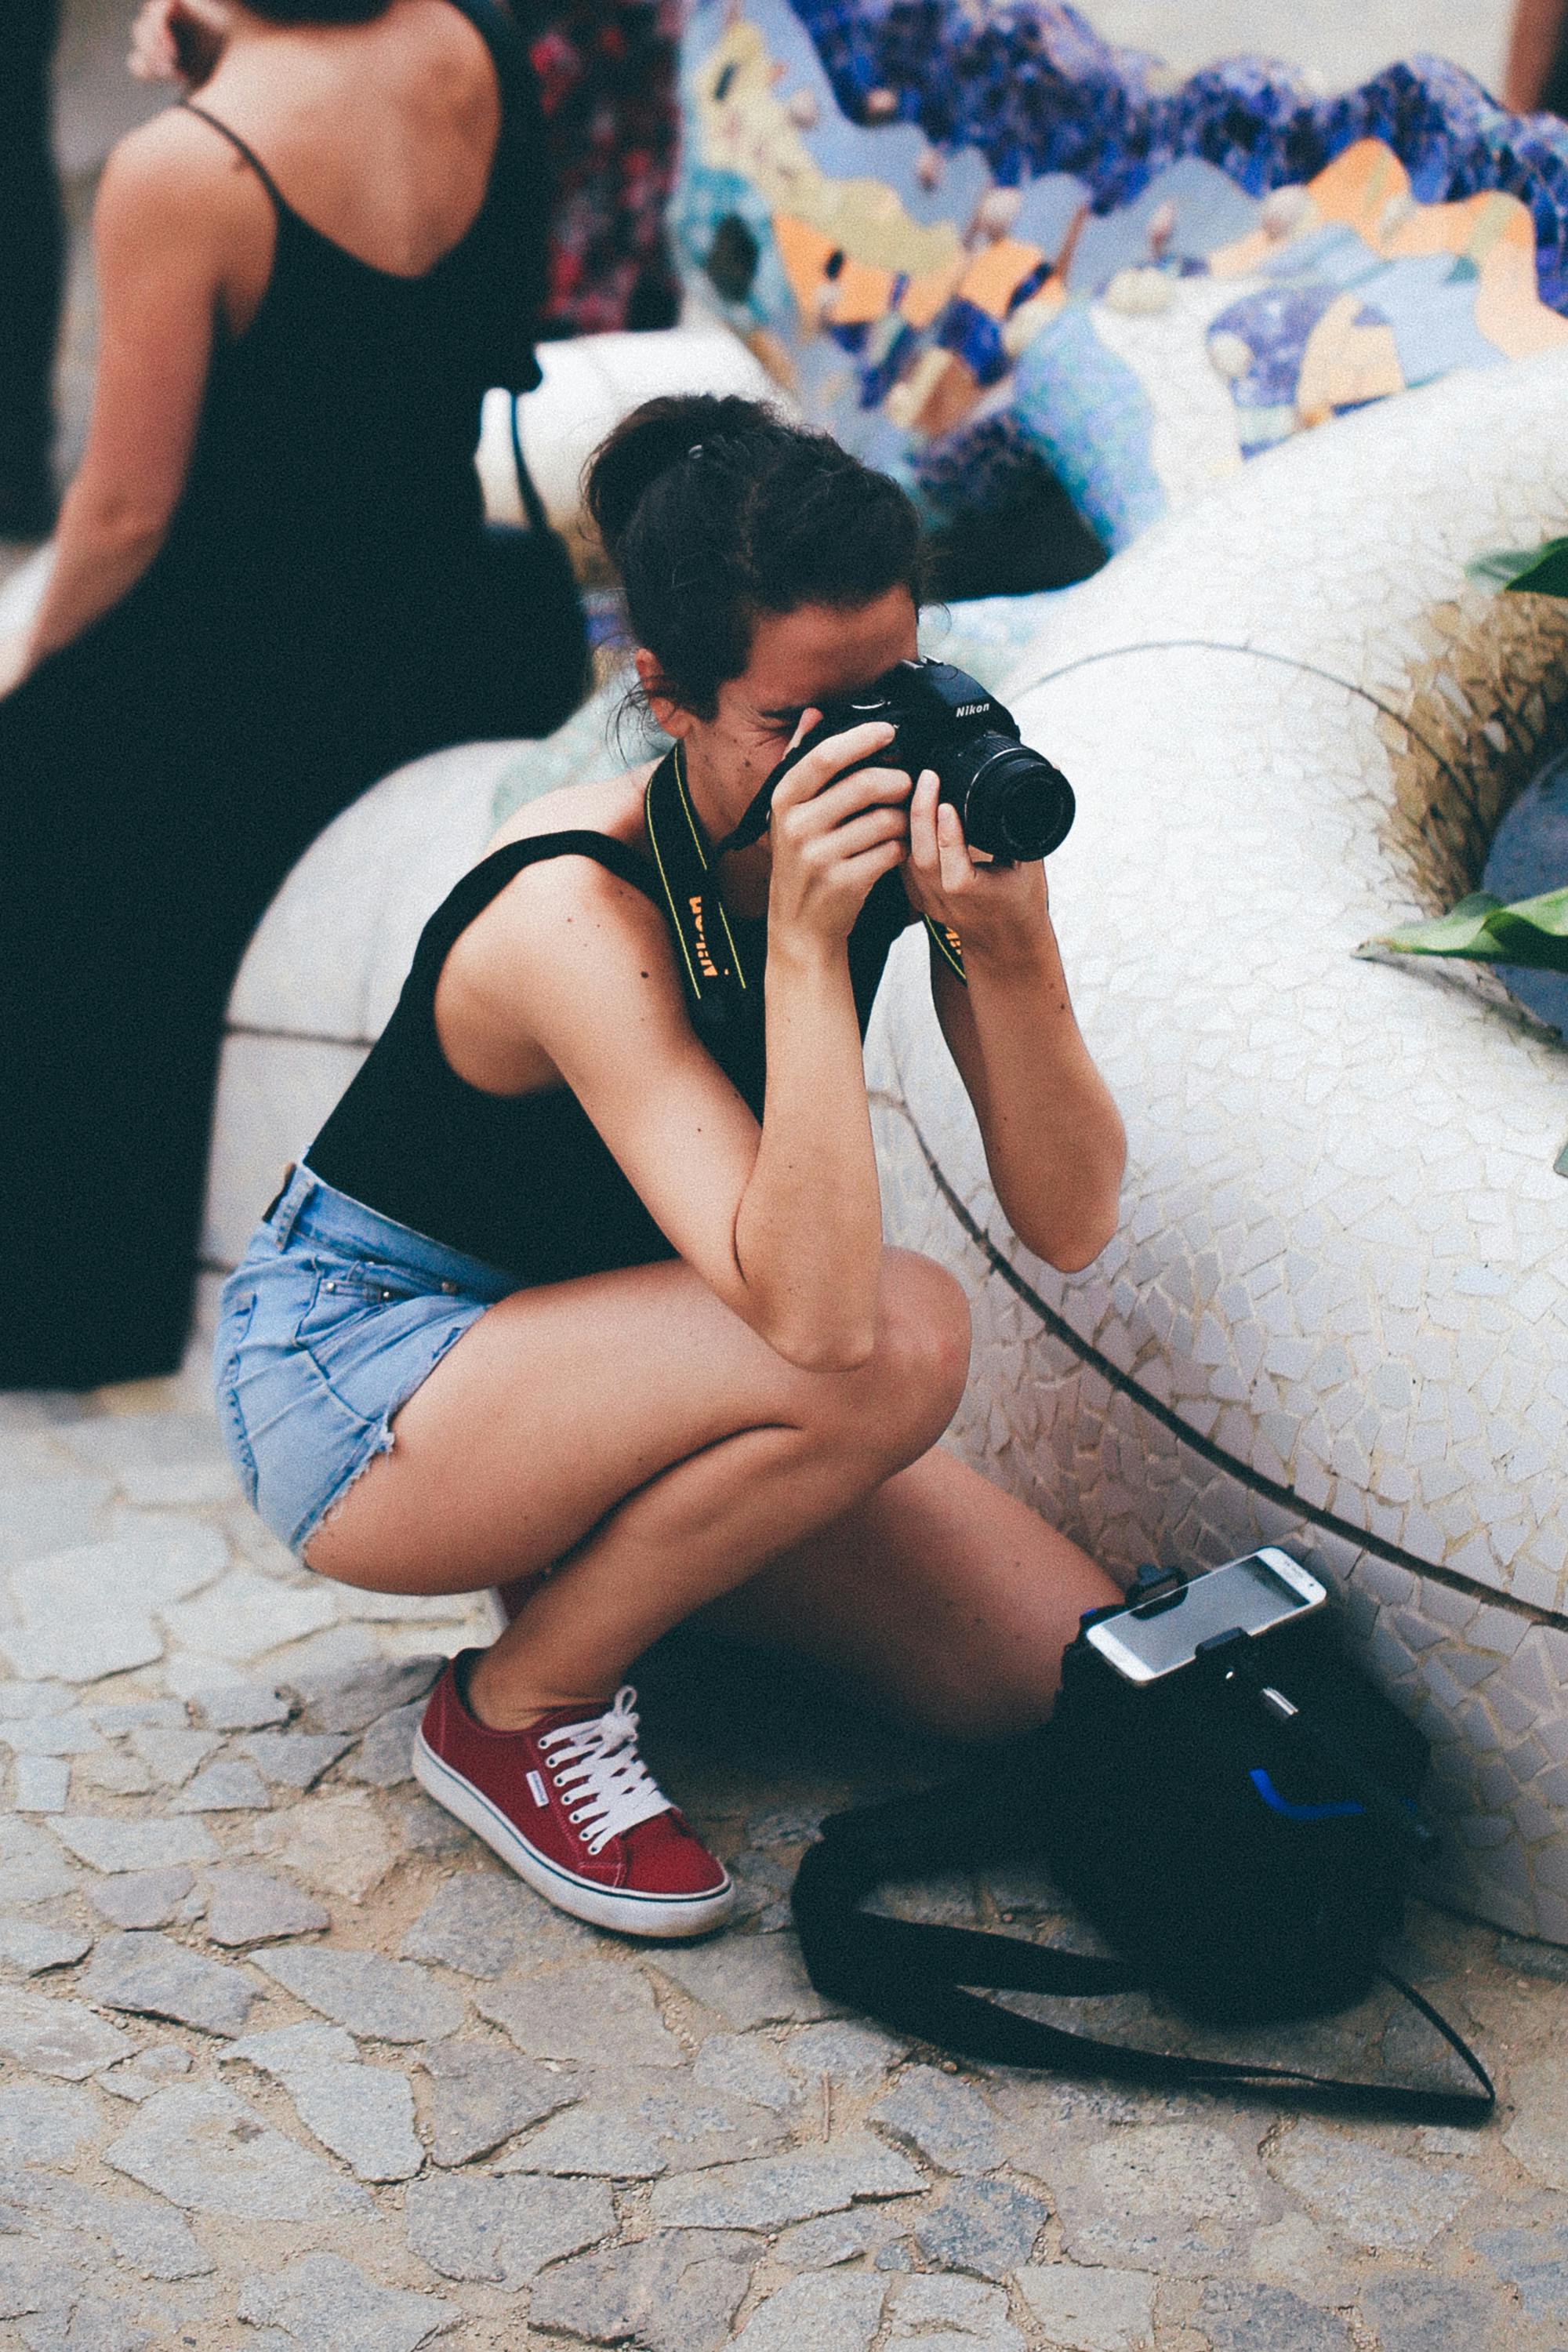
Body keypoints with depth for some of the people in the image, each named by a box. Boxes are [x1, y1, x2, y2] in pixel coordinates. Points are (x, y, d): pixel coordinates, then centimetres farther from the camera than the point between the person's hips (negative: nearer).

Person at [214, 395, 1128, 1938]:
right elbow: (817, 1315, -42)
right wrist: (804, 945, -44)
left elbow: (1069, 1226, -17)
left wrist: (1010, 948, -32)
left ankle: (601, 1558, 15)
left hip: (592, 1347, 7)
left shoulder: (913, 806, -13)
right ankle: (517, 1710, -10)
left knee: (1067, 1666, -5)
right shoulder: (577, 913, -32)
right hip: (358, 1377, -6)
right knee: (898, 1338, -32)